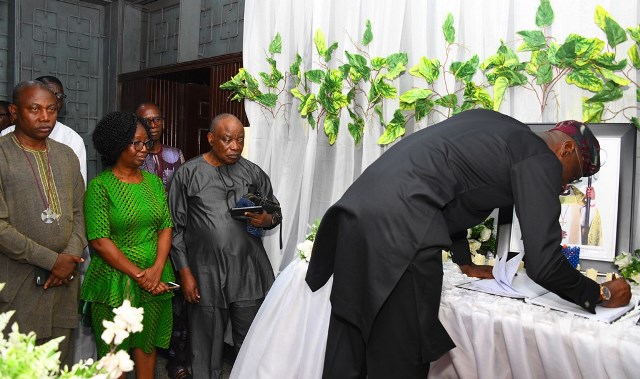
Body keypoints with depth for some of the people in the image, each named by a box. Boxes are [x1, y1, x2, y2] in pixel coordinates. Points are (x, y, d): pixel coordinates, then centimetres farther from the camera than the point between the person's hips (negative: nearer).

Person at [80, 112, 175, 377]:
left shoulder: (154, 182, 7)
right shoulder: (100, 186, -8)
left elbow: (166, 227, 4)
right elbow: (99, 240, -13)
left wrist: (157, 270, -10)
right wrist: (138, 275, -15)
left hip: (156, 280, 4)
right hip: (115, 281, -4)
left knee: (147, 345, 14)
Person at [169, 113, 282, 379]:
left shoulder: (253, 173, 7)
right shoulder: (187, 174, 0)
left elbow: (276, 212, 15)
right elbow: (176, 228, 2)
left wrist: (267, 220, -8)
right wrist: (185, 272, -3)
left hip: (249, 274, 2)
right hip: (205, 277, -1)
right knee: (206, 348, 9)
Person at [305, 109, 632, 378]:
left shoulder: (492, 124, 26)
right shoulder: (541, 161, 1)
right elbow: (542, 263, -5)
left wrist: (467, 262, 40)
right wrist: (600, 294, 14)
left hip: (357, 208, 9)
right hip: (398, 232, -9)